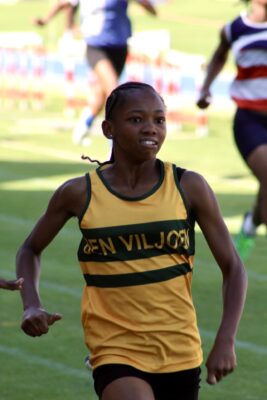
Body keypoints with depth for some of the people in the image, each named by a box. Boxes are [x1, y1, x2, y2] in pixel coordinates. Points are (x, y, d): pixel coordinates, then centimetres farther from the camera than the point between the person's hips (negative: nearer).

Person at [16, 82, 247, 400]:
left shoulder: (189, 187, -4)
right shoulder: (80, 194, -3)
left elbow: (232, 267, 1)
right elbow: (31, 249, 14)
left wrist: (225, 340, -12)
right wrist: (31, 306, -5)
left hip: (180, 353, 2)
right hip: (115, 353, -2)